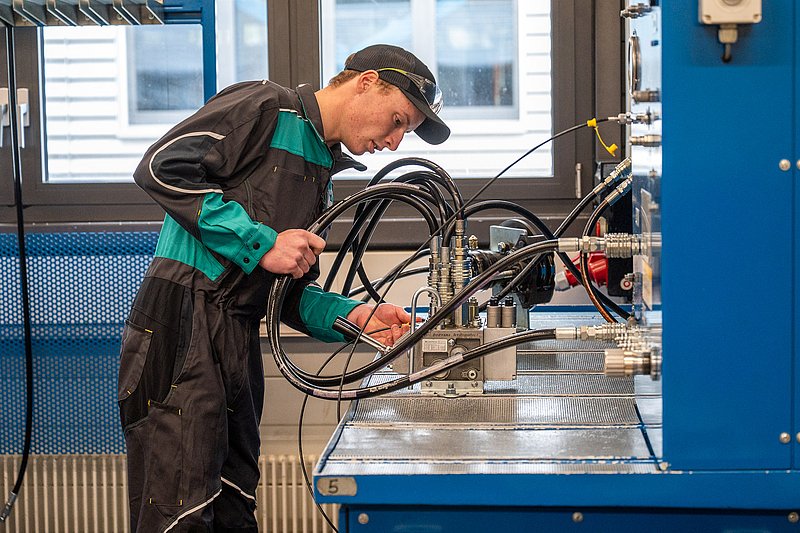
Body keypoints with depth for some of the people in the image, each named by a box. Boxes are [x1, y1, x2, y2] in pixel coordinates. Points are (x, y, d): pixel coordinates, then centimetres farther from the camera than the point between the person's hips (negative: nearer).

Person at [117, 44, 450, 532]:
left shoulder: (322, 174, 22)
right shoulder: (265, 106, -4)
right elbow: (162, 167, -16)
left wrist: (356, 316, 2)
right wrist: (260, 242, -16)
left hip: (240, 342, 9)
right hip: (182, 324, -9)